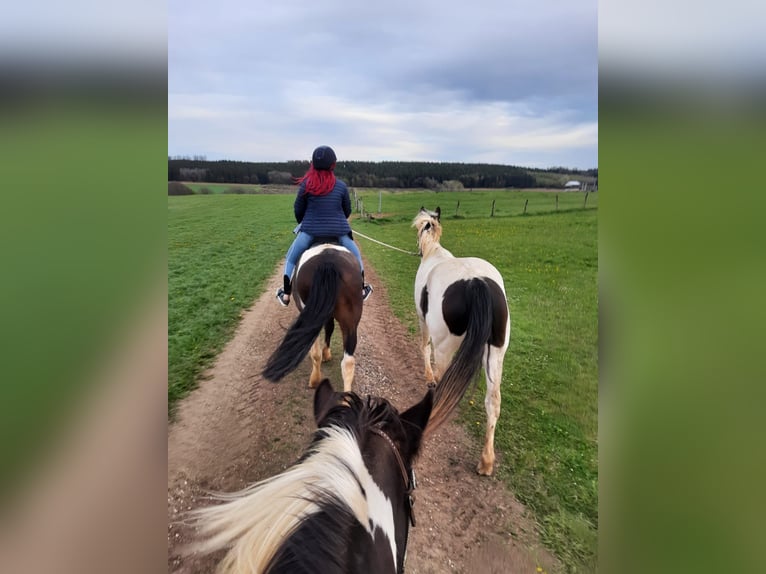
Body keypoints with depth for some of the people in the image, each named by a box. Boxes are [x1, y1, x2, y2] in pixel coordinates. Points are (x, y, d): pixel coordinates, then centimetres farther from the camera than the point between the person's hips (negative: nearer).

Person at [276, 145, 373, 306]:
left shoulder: (306, 184, -7)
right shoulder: (341, 186, -4)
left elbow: (298, 209, 1)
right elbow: (347, 210, 7)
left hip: (310, 231, -1)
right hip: (338, 231, 1)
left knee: (291, 257, 20)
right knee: (356, 255, 26)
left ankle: (285, 295, 18)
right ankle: (362, 290, 32)